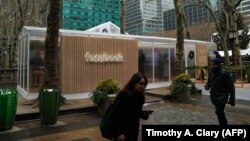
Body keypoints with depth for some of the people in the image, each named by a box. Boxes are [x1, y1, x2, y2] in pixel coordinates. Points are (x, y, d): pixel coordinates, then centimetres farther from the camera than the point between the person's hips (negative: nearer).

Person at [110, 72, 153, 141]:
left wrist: (144, 113, -7)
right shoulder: (123, 94, -20)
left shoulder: (140, 96, 2)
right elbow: (116, 114, -21)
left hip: (133, 130, 7)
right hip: (122, 130, -7)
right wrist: (118, 133, -21)